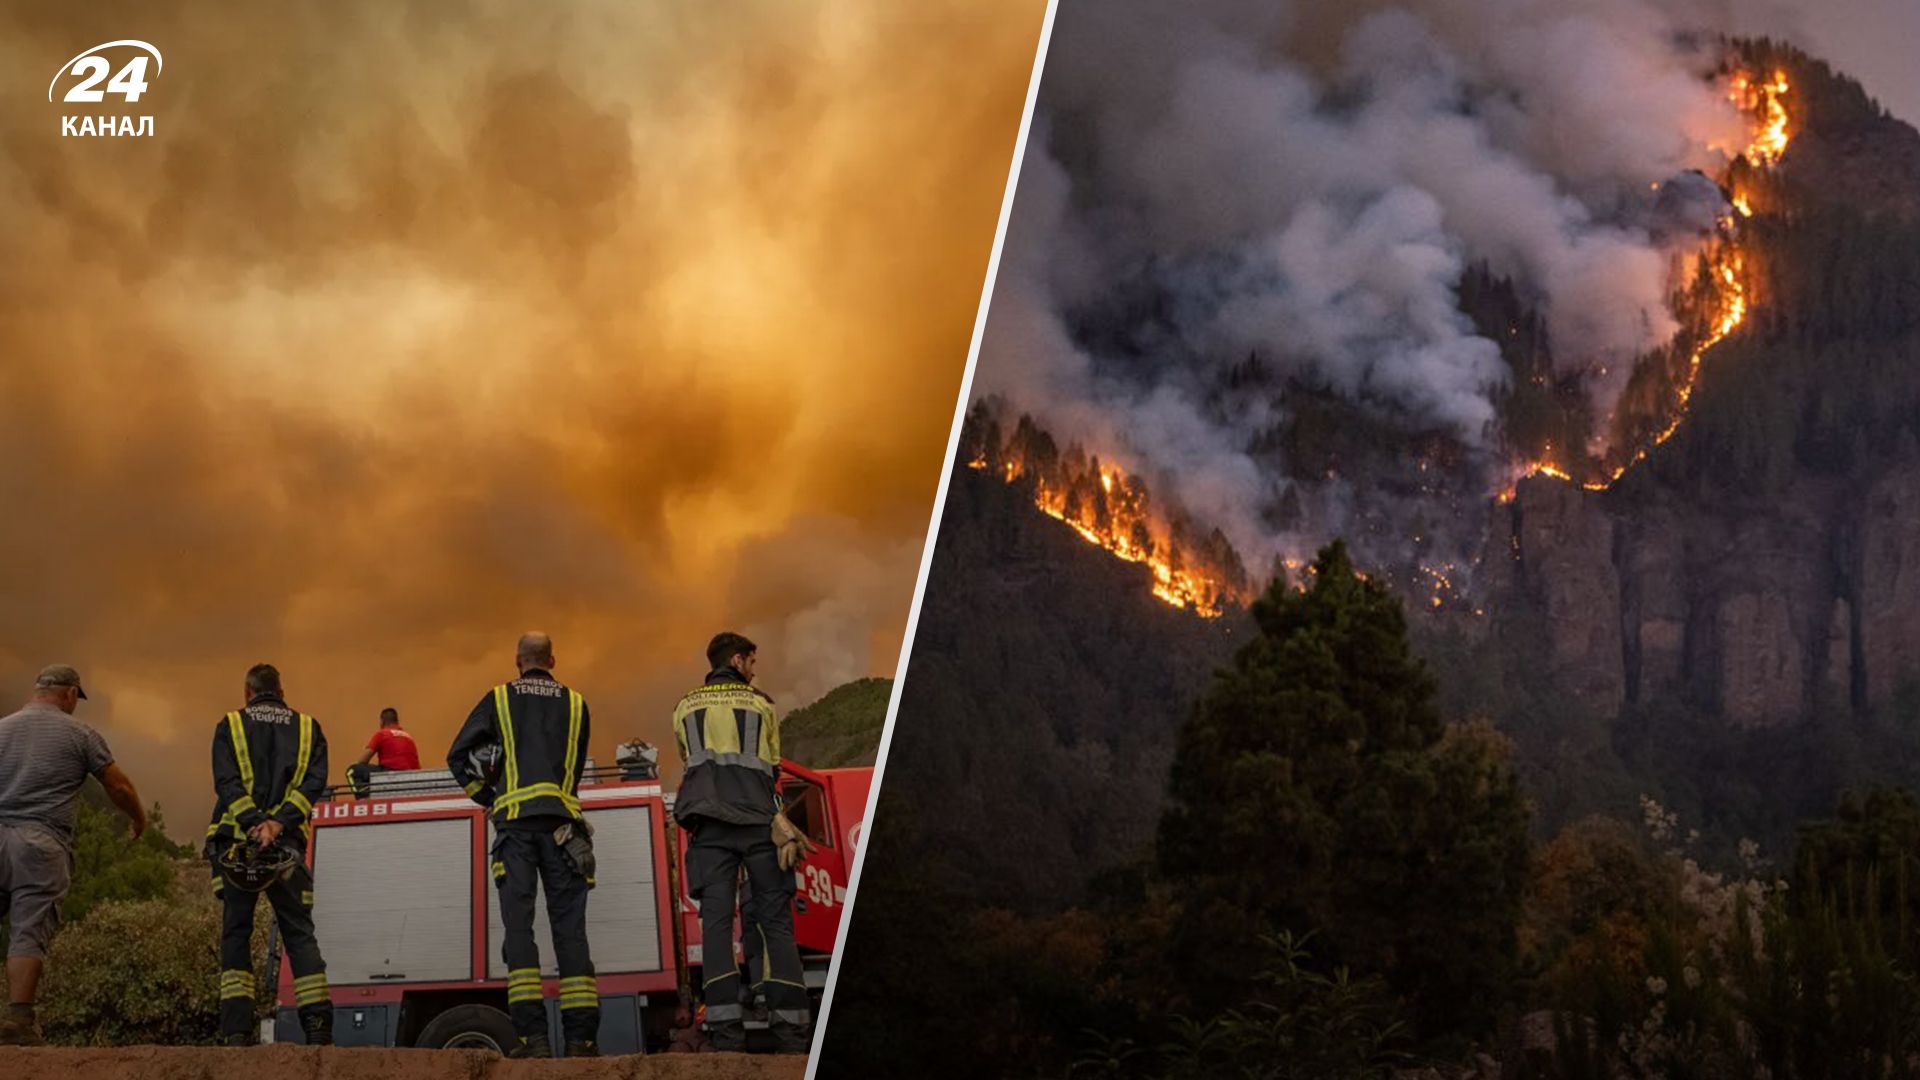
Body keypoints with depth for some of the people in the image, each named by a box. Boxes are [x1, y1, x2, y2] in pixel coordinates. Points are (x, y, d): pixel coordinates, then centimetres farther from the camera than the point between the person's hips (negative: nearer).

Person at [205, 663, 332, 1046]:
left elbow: (227, 782, -6)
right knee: (299, 933, 4)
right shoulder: (309, 729, 14)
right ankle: (318, 1026, -8)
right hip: (289, 846, 1)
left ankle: (236, 1031, -4)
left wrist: (254, 824, -17)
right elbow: (313, 783, -2)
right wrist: (278, 823, -13)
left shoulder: (230, 727, 10)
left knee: (236, 934, 5)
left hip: (235, 844, -1)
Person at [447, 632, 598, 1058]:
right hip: (562, 821, 2)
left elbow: (458, 756, 6)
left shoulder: (499, 699, 11)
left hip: (515, 819, -1)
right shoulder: (575, 703, 15)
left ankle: (533, 1035, -14)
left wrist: (489, 798, 15)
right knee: (569, 928, 1)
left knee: (518, 924, -4)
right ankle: (581, 1035, -5)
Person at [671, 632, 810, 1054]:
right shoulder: (761, 706, 13)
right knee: (775, 920, 0)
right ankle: (791, 1026, -8)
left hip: (710, 824, 1)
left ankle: (726, 1027, -16)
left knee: (716, 920, -5)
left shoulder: (686, 708, 17)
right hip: (759, 822, -1)